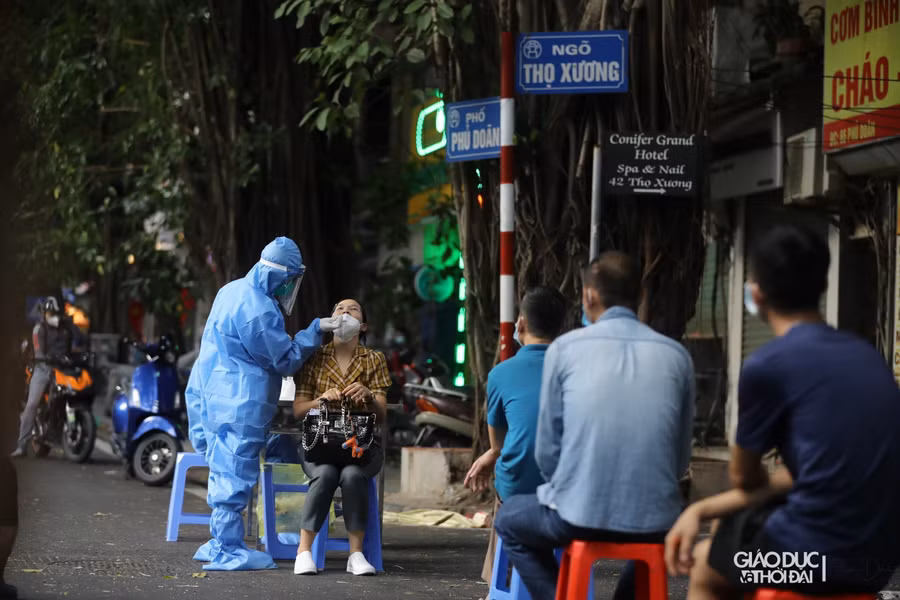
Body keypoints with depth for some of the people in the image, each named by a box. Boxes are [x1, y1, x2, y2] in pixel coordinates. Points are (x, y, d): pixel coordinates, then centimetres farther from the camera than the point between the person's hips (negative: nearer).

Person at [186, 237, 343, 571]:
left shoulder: (233, 291, 11)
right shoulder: (259, 310, -19)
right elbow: (286, 360, -12)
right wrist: (316, 330, -9)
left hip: (212, 394, 10)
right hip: (239, 403, -10)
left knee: (226, 471, 16)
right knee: (235, 472, -5)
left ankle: (221, 543, 24)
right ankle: (227, 551, -3)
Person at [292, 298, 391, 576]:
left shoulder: (374, 360, 6)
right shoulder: (315, 358, 6)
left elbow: (381, 415, -1)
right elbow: (298, 410, 2)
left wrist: (368, 396, -23)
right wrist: (322, 399, -19)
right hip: (320, 442, 0)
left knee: (352, 475, -34)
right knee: (325, 474, -34)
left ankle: (356, 554, -27)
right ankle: (304, 551, -30)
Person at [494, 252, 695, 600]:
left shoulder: (565, 349, 0)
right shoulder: (676, 355, 4)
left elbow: (547, 451, 4)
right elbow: (680, 459, 8)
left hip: (579, 515, -2)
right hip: (653, 521, 3)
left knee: (510, 519, 29)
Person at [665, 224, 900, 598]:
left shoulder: (766, 366, -11)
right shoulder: (865, 355, 11)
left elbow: (745, 477, 4)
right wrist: (701, 510, 13)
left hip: (816, 552, -7)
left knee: (705, 568, 24)